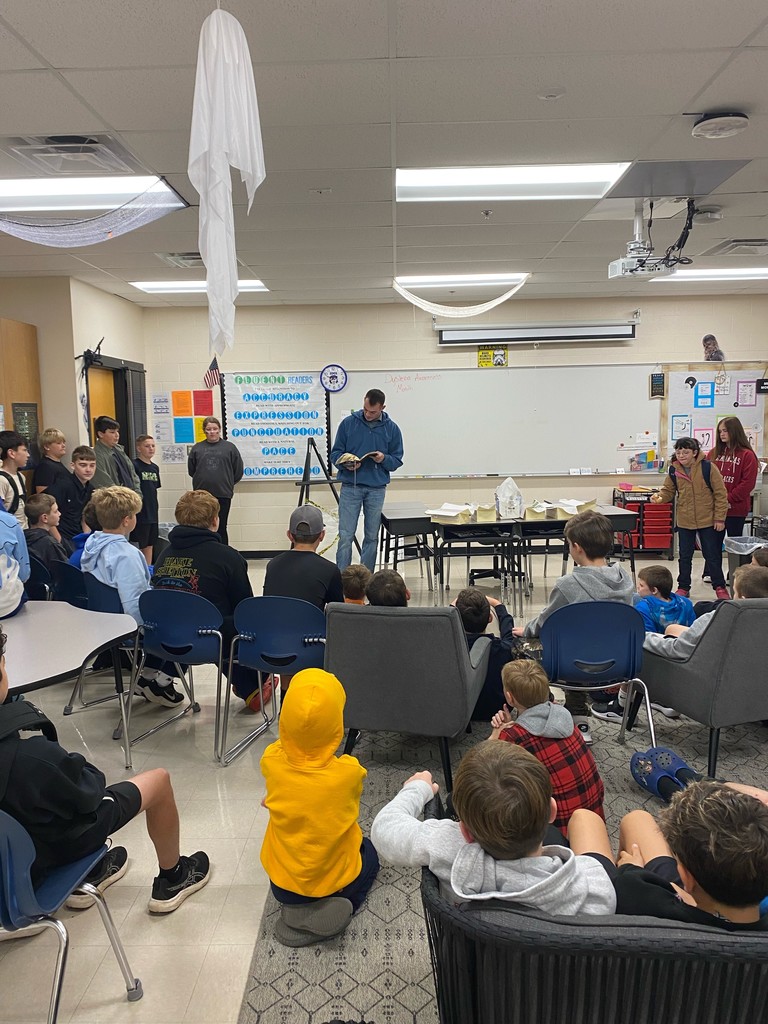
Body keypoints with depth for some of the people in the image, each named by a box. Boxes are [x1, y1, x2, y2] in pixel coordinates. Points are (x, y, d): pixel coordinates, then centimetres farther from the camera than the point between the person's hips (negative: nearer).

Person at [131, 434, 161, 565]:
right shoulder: (134, 465, -10)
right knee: (138, 546, -2)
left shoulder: (155, 467, 11)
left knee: (150, 545, 14)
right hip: (140, 513, -7)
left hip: (152, 513, 7)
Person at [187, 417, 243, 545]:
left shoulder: (229, 447, 3)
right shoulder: (197, 448, 6)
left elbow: (238, 471, 6)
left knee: (221, 529, 6)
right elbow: (191, 470, 13)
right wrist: (202, 481, 14)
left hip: (223, 495, -1)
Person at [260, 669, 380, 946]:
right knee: (369, 852, 29)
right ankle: (343, 905, 9)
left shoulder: (271, 762, -23)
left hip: (283, 886, 4)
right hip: (336, 882, -4)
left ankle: (296, 909, 18)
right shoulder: (349, 771, -26)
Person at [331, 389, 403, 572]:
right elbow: (335, 453, 4)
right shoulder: (348, 423, 1)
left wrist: (384, 459, -15)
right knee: (345, 536, -4)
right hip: (350, 487, -1)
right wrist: (345, 463, -17)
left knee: (371, 537, 8)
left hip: (377, 489, 2)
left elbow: (397, 460, 6)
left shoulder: (392, 428, 4)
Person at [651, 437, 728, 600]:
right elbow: (669, 491, 5)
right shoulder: (673, 470, -4)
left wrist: (720, 518, -9)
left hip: (707, 520, -3)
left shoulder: (708, 467, -13)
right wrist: (660, 496, -19)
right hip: (684, 521, 3)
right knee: (685, 556, 11)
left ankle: (720, 587, 22)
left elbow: (721, 493, -9)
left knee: (712, 555, 8)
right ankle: (683, 587, 24)